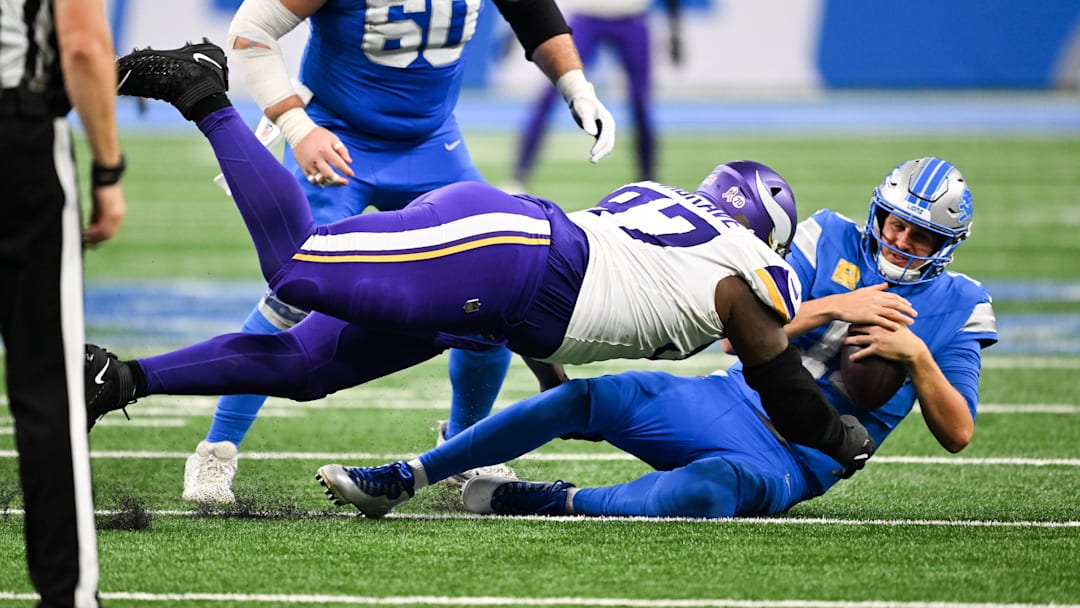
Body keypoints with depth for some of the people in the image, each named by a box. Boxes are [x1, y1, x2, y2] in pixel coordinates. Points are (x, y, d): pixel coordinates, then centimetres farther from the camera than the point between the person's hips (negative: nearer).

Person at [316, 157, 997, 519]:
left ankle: (543, 501, -22)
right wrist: (834, 306, -15)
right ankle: (399, 481, -12)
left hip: (795, 462, -3)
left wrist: (918, 356, -17)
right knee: (588, 398, -17)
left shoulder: (955, 307, 2)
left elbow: (958, 433, -2)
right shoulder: (832, 239, 7)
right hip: (735, 401, 3)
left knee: (711, 489, -38)